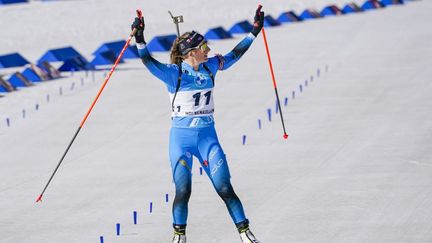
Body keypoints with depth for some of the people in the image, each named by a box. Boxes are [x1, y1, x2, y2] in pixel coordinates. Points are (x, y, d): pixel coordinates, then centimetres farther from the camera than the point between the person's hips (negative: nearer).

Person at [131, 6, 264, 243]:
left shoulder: (209, 67, 3)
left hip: (208, 137, 3)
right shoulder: (174, 73, -11)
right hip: (181, 137, -3)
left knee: (225, 189, -1)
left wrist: (254, 32, 15)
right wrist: (139, 39, -41)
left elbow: (234, 54, 14)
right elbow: (149, 62, -26)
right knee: (183, 191, -5)